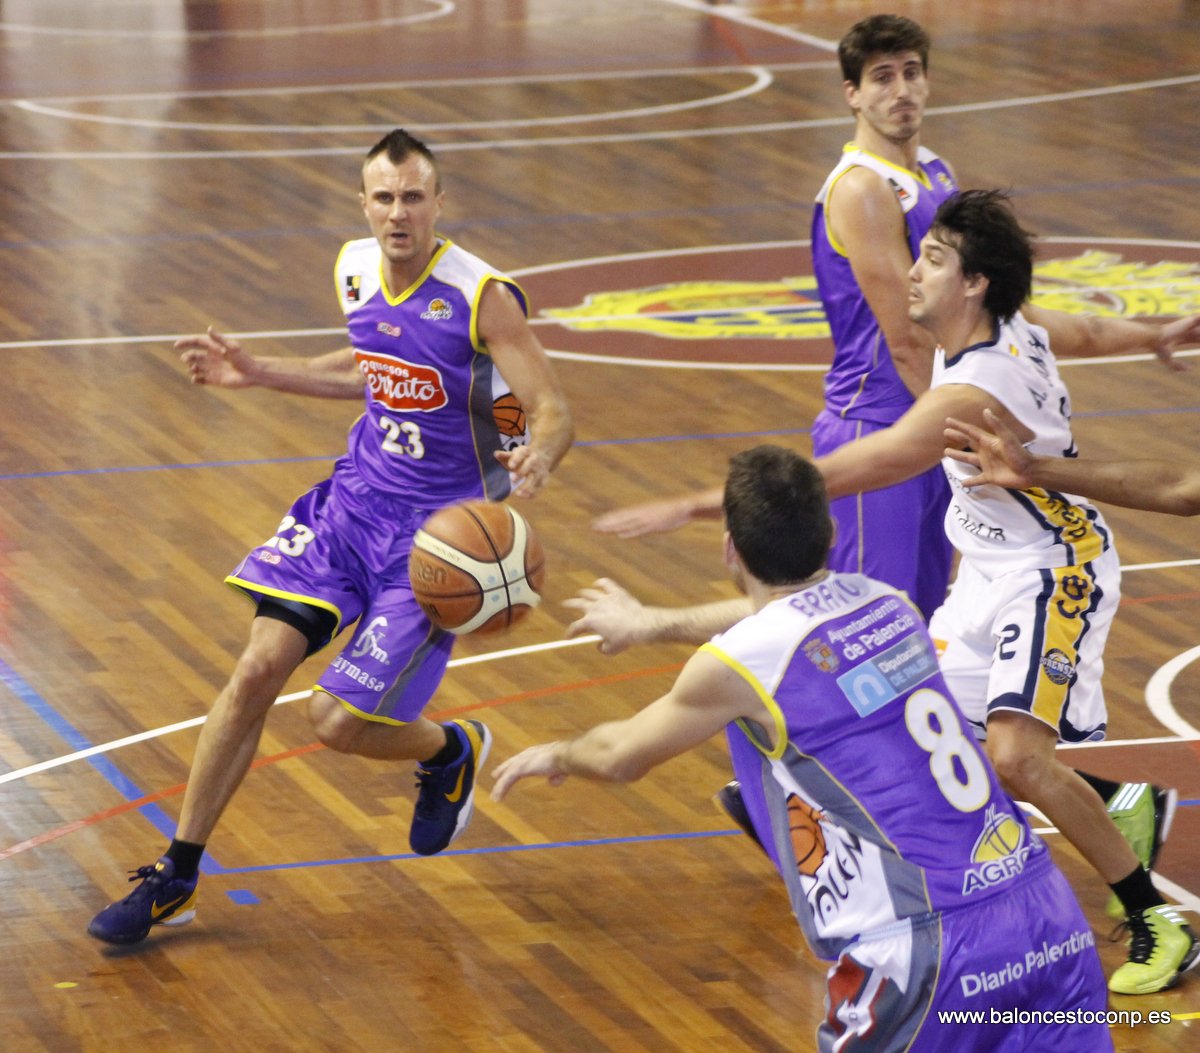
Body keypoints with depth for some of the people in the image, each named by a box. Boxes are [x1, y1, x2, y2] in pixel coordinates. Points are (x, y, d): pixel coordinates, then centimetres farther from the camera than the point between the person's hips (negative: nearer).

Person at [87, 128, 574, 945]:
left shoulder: (481, 297, -19)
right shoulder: (356, 270, 1)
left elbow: (554, 410, -19)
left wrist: (538, 456, -42)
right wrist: (258, 374, 16)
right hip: (356, 496, 6)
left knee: (340, 721, -10)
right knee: (260, 665, -6)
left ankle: (451, 753, 27)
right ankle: (176, 879, 4)